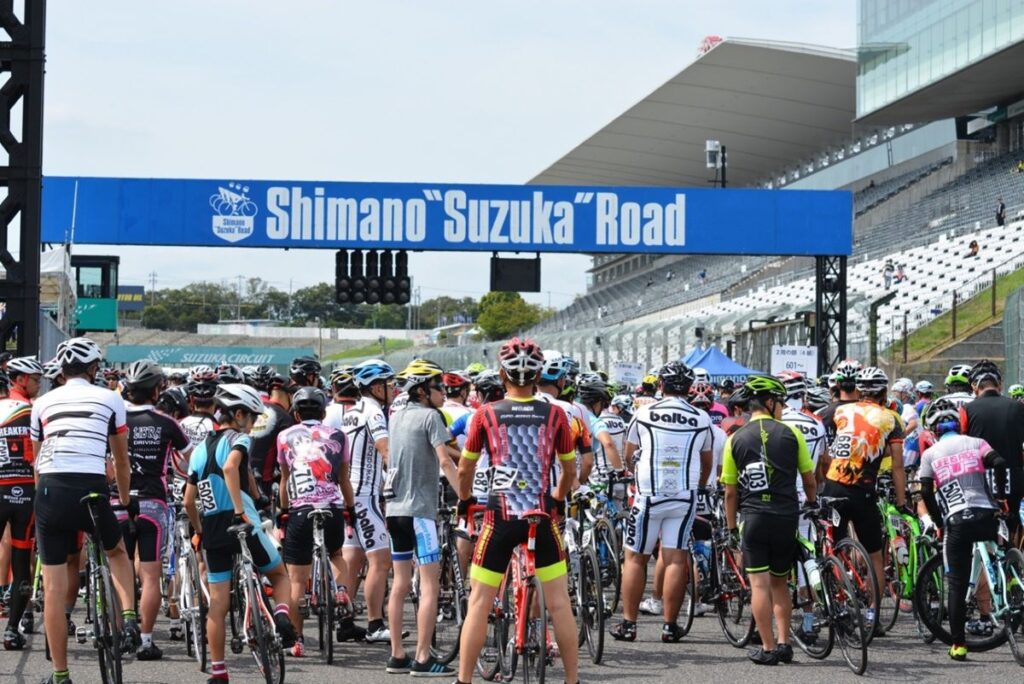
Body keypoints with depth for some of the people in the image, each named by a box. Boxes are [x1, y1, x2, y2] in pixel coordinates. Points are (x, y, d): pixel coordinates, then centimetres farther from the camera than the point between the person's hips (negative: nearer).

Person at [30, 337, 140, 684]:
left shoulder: (43, 403, 17)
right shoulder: (110, 399, 11)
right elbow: (121, 461, 19)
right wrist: (126, 501, 34)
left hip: (49, 492, 1)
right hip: (92, 492, -1)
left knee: (54, 588, 6)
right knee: (117, 552, 29)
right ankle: (128, 617, 7)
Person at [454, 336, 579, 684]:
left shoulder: (486, 414, -1)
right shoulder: (555, 415, 1)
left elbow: (464, 469, 7)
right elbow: (570, 469, 9)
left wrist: (464, 500, 26)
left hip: (500, 516, -1)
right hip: (542, 516, 1)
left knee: (479, 603, 5)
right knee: (559, 603, 8)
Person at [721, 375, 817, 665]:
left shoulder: (735, 439, 2)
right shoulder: (791, 433, 0)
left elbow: (730, 492, 4)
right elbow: (809, 480, 5)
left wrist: (731, 527, 14)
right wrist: (812, 505, 25)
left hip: (753, 517, -1)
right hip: (786, 517, 1)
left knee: (759, 584, 1)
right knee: (780, 582, 15)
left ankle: (768, 648, -1)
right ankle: (784, 643, 10)